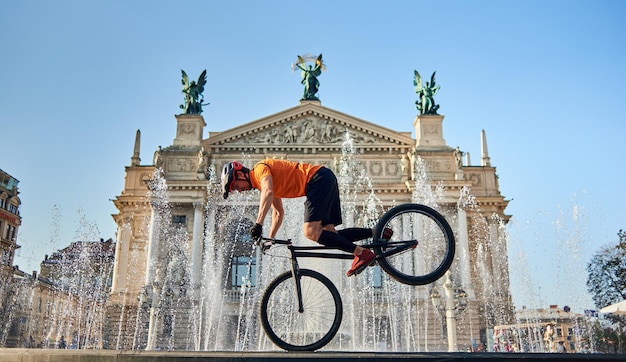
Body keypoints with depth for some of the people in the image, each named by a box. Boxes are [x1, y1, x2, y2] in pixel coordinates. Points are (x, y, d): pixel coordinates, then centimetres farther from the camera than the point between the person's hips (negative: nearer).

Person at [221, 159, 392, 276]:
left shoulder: (260, 169, -4)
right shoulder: (262, 182, 25)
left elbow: (268, 193, -25)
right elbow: (278, 213, 33)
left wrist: (258, 224, -29)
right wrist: (270, 239, 30)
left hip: (319, 178, -10)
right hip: (326, 180, 10)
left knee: (310, 232, -18)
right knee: (330, 234, 6)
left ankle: (362, 253, -21)